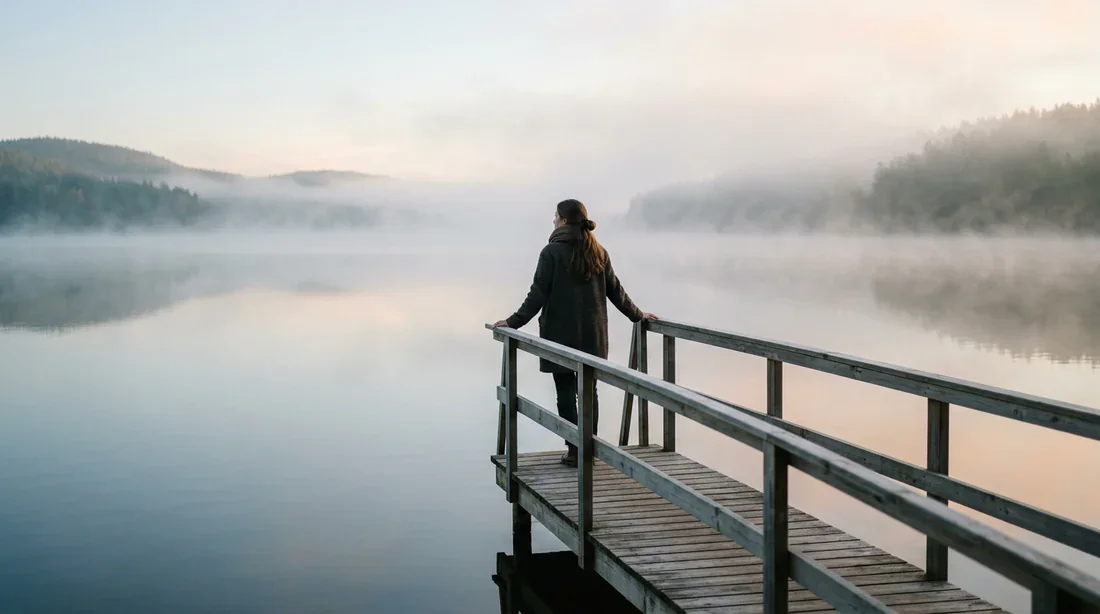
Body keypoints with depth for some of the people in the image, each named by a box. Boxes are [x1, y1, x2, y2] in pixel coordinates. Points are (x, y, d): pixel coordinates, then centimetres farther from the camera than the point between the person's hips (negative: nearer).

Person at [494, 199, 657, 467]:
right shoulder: (597, 252, 6)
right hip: (592, 334, 5)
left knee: (566, 391, 1)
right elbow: (615, 290, 12)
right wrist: (637, 314, 25)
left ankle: (574, 450, 3)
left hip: (561, 333, -5)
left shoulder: (552, 252, -10)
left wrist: (514, 321, -9)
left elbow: (538, 294, -13)